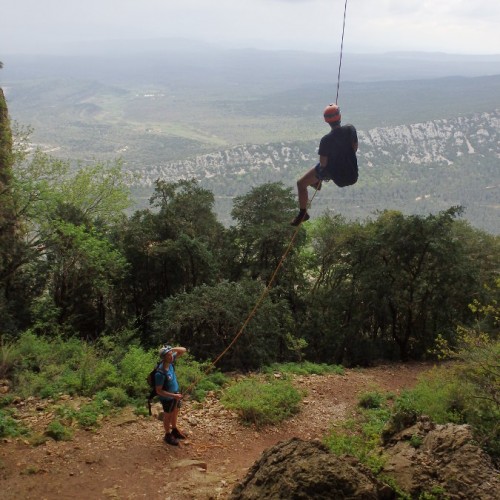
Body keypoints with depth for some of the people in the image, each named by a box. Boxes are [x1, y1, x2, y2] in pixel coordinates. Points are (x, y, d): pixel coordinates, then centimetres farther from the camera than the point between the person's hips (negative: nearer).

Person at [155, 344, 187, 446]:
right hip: (167, 398, -7)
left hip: (175, 393, 7)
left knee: (175, 413, 27)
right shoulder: (160, 373, -36)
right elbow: (159, 391, -28)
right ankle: (168, 435, 38)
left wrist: (172, 349, -26)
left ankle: (174, 430, 50)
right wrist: (174, 395, -30)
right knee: (168, 416, 16)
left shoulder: (170, 362, -16)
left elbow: (183, 350, -8)